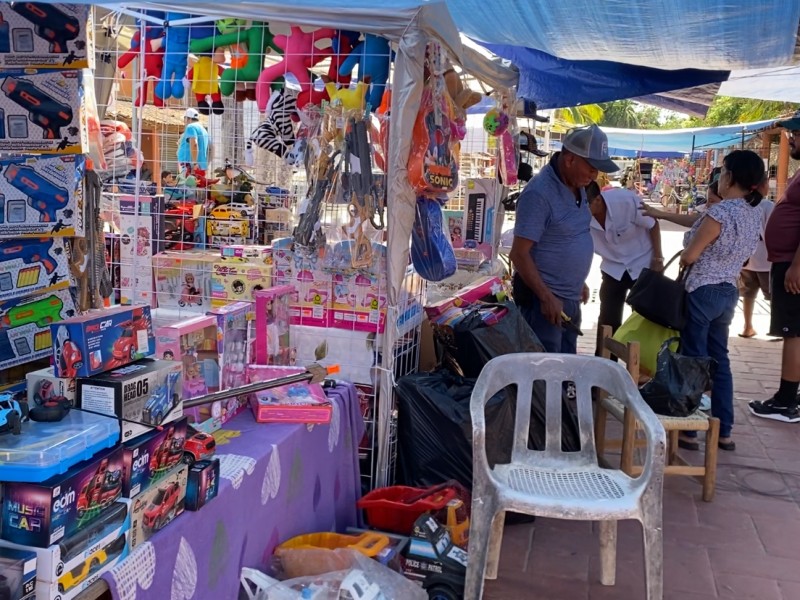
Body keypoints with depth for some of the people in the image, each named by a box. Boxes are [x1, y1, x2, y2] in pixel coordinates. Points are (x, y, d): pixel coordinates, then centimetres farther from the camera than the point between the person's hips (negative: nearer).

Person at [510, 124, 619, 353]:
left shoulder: (577, 186, 6)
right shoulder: (539, 193, -21)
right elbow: (519, 254, -22)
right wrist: (546, 297, -22)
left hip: (571, 297, 9)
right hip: (544, 298, -9)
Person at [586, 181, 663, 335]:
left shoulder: (626, 200, -29)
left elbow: (653, 225, -14)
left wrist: (658, 260, -11)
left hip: (643, 265, -3)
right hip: (613, 268, 3)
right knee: (607, 320, 3)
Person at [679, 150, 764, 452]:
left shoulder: (720, 212, -20)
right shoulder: (754, 213, 6)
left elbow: (689, 256, -14)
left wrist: (683, 258, 9)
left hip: (702, 292, -8)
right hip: (728, 292, 8)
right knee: (719, 360, 14)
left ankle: (688, 430, 7)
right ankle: (724, 432, 20)